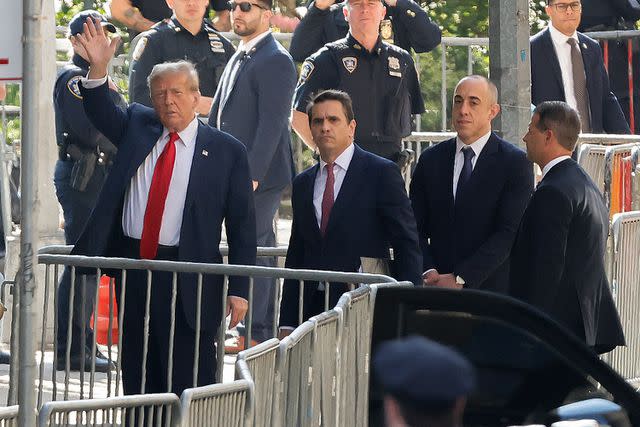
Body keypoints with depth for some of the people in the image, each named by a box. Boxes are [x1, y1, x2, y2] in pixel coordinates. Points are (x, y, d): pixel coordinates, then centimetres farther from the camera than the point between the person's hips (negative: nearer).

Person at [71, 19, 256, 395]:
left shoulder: (227, 151, -2)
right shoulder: (138, 126, 11)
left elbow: (242, 225, -3)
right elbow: (101, 113, -3)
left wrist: (239, 290, -8)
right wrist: (98, 68, -21)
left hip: (188, 281, -4)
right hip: (132, 266, 4)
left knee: (190, 388, -2)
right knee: (138, 376, 11)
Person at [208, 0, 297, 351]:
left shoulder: (275, 61, -11)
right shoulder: (240, 58, 19)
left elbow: (272, 122, -18)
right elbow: (221, 116, 22)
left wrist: (252, 173, -22)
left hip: (259, 174, -9)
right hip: (236, 174, 9)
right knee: (260, 250, 12)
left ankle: (256, 332, -7)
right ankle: (264, 330, 16)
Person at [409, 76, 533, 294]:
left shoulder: (515, 162, -3)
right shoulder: (430, 159, 10)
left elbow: (510, 233, -10)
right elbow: (416, 227, 8)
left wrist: (460, 279, -15)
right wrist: (428, 272, -10)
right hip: (436, 291, 3)